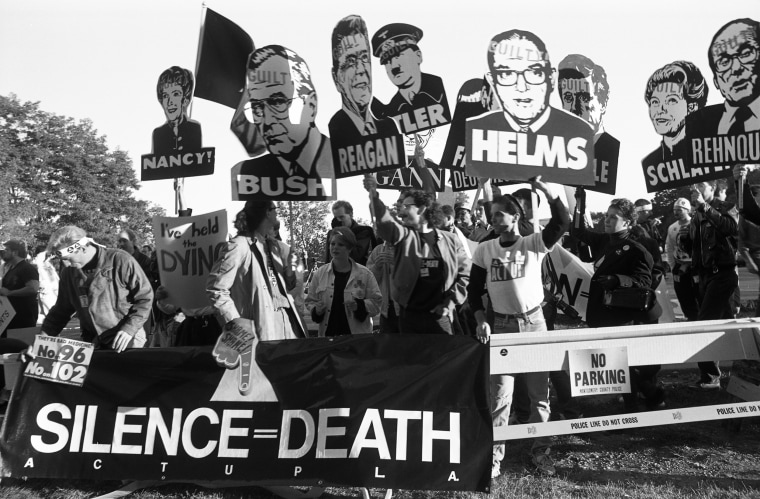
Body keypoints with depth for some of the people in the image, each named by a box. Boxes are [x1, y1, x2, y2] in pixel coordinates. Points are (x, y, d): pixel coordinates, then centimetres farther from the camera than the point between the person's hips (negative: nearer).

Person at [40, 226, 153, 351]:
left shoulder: (120, 261, -14)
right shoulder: (69, 272, 4)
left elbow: (145, 297, -9)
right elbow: (62, 310, 15)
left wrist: (129, 328, -18)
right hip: (92, 344, 4)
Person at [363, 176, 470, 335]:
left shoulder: (450, 240, 3)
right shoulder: (404, 235, 1)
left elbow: (465, 274, 6)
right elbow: (385, 222, -19)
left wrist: (450, 302, -3)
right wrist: (374, 196, -36)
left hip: (439, 315, -1)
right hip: (409, 316, 1)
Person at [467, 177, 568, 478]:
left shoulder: (534, 244, -2)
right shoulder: (484, 250, 3)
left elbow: (561, 221, -17)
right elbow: (474, 290, 5)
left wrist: (544, 189, -27)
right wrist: (481, 321, -7)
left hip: (534, 322, 0)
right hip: (501, 325, 0)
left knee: (539, 390, 8)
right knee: (500, 392, 0)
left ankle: (540, 450, 23)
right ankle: (494, 456, 10)